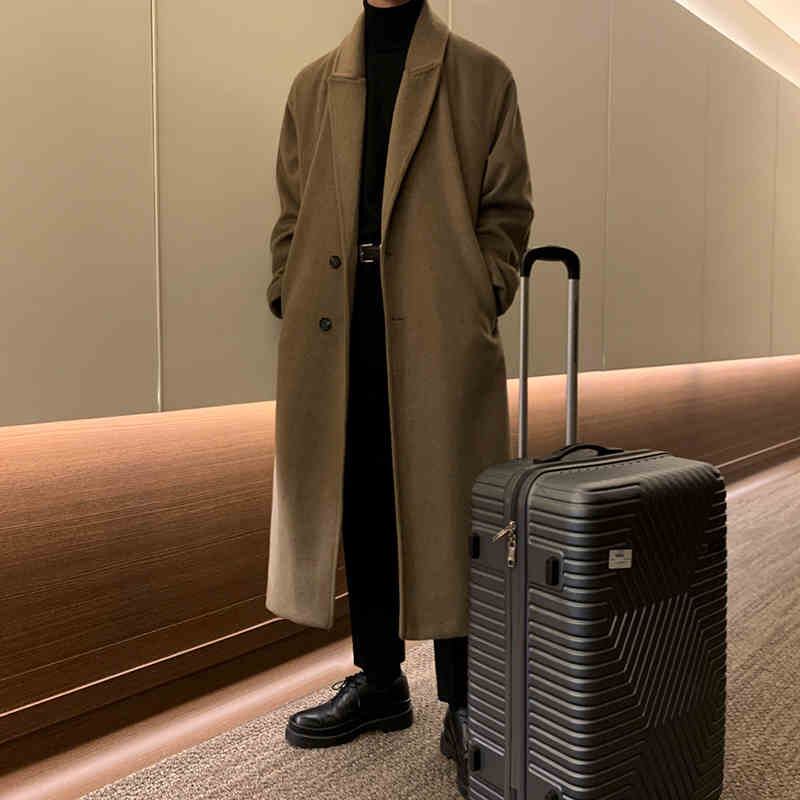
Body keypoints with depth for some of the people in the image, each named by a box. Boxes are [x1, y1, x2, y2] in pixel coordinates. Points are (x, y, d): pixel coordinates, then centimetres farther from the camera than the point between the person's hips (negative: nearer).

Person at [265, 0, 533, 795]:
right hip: (336, 334, 4)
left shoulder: (482, 77, 11)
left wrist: (484, 296, -7)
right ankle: (379, 680, 27)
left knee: (445, 512, 0)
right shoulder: (313, 85, 20)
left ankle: (463, 701, 16)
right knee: (361, 507, 9)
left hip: (439, 328, -3)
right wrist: (287, 298, 4)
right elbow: (293, 210, 18)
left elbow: (507, 206, 6)